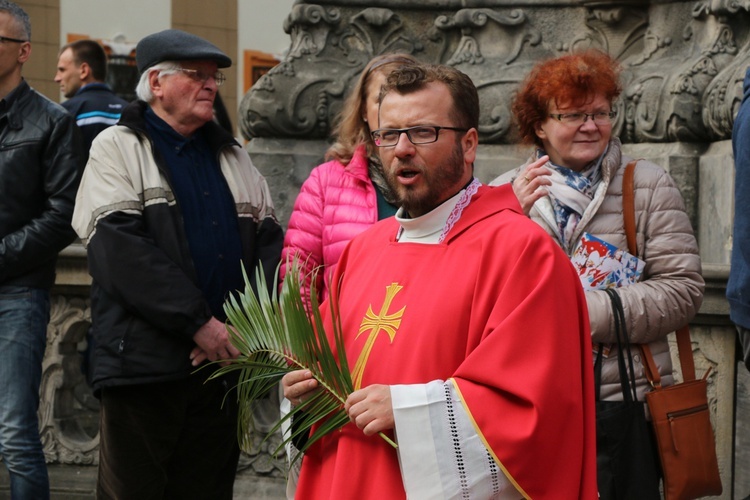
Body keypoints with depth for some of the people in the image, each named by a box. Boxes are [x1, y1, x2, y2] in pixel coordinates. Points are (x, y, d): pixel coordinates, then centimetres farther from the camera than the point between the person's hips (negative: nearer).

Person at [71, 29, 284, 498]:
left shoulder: (233, 157, 18)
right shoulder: (118, 148, 2)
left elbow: (269, 244, 11)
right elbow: (119, 247, -12)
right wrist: (198, 323, -16)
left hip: (223, 361, 5)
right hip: (144, 366, -5)